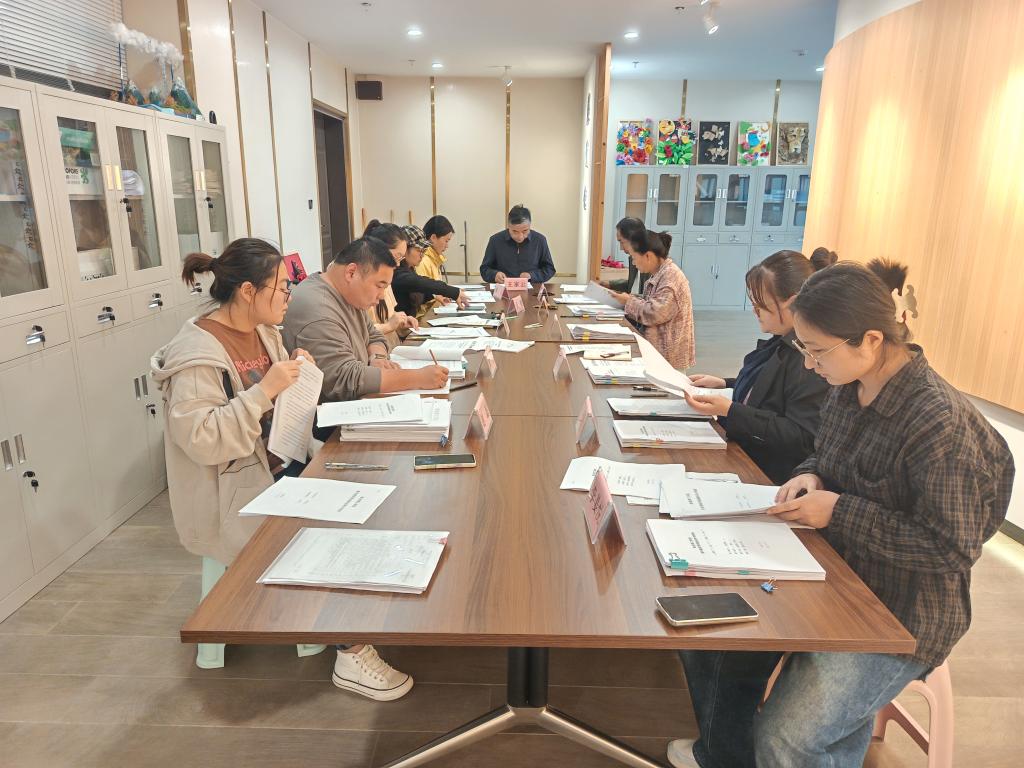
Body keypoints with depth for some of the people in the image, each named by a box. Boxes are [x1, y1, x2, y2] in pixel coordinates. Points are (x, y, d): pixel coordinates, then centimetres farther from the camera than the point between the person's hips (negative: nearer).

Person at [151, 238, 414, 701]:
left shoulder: (263, 332, 7)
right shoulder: (197, 353, -19)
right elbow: (199, 439, -26)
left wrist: (295, 376, -4)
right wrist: (264, 390, -29)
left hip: (276, 466, 8)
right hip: (231, 495, -8)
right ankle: (352, 654, -3)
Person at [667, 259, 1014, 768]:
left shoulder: (939, 425, -25)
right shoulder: (848, 388, -2)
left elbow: (953, 549, -22)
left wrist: (839, 511, -24)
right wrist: (810, 477, -6)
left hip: (900, 621, -7)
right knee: (712, 633, -1)